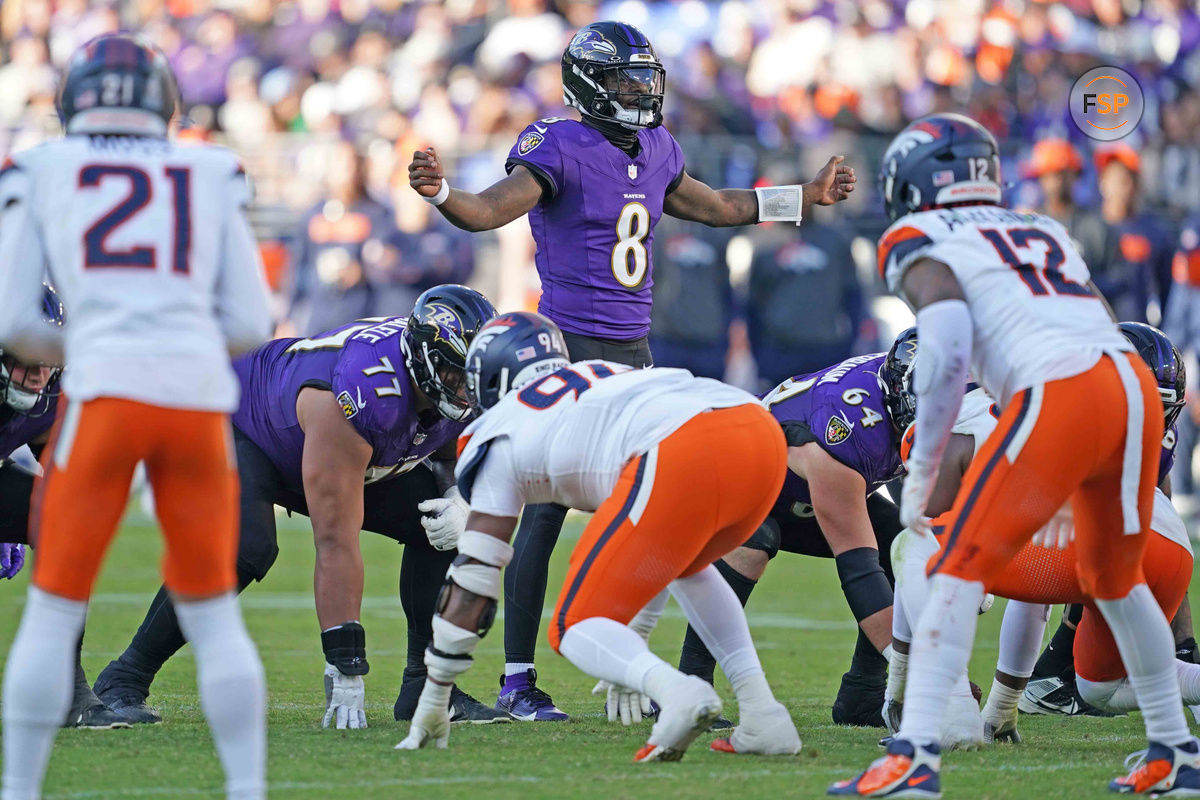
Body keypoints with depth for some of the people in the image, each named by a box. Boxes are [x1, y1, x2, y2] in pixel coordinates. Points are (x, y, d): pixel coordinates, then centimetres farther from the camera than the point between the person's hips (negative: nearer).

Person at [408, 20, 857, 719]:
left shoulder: (655, 151, 12)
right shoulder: (560, 150, -11)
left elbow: (714, 207, 29)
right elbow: (490, 210, -22)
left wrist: (811, 196, 34)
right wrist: (439, 192, -44)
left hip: (633, 350, 8)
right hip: (570, 347, -7)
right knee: (546, 512, -7)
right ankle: (518, 681, -4)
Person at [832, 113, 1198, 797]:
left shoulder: (923, 243, 11)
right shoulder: (1045, 234, 31)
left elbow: (947, 349, -4)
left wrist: (921, 473, 1)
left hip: (1058, 397, -6)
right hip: (1139, 387, 6)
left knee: (962, 570, -1)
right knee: (1114, 580, 25)